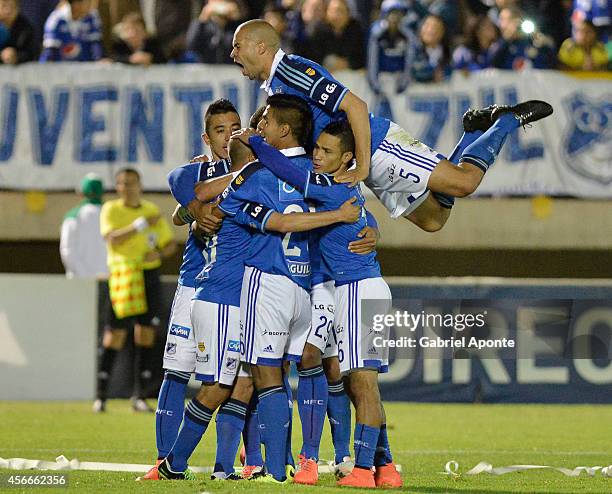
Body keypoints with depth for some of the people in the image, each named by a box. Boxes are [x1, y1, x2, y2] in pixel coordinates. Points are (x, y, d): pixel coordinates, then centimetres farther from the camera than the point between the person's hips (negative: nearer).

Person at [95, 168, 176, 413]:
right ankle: (100, 395, 1)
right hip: (122, 274, -4)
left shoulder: (152, 211, 11)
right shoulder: (111, 210, 0)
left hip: (150, 275, 4)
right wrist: (141, 224, -22)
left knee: (146, 334, 2)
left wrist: (159, 253, -5)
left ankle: (140, 395, 7)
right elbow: (112, 240, -17)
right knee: (115, 335, -7)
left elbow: (170, 243, 16)